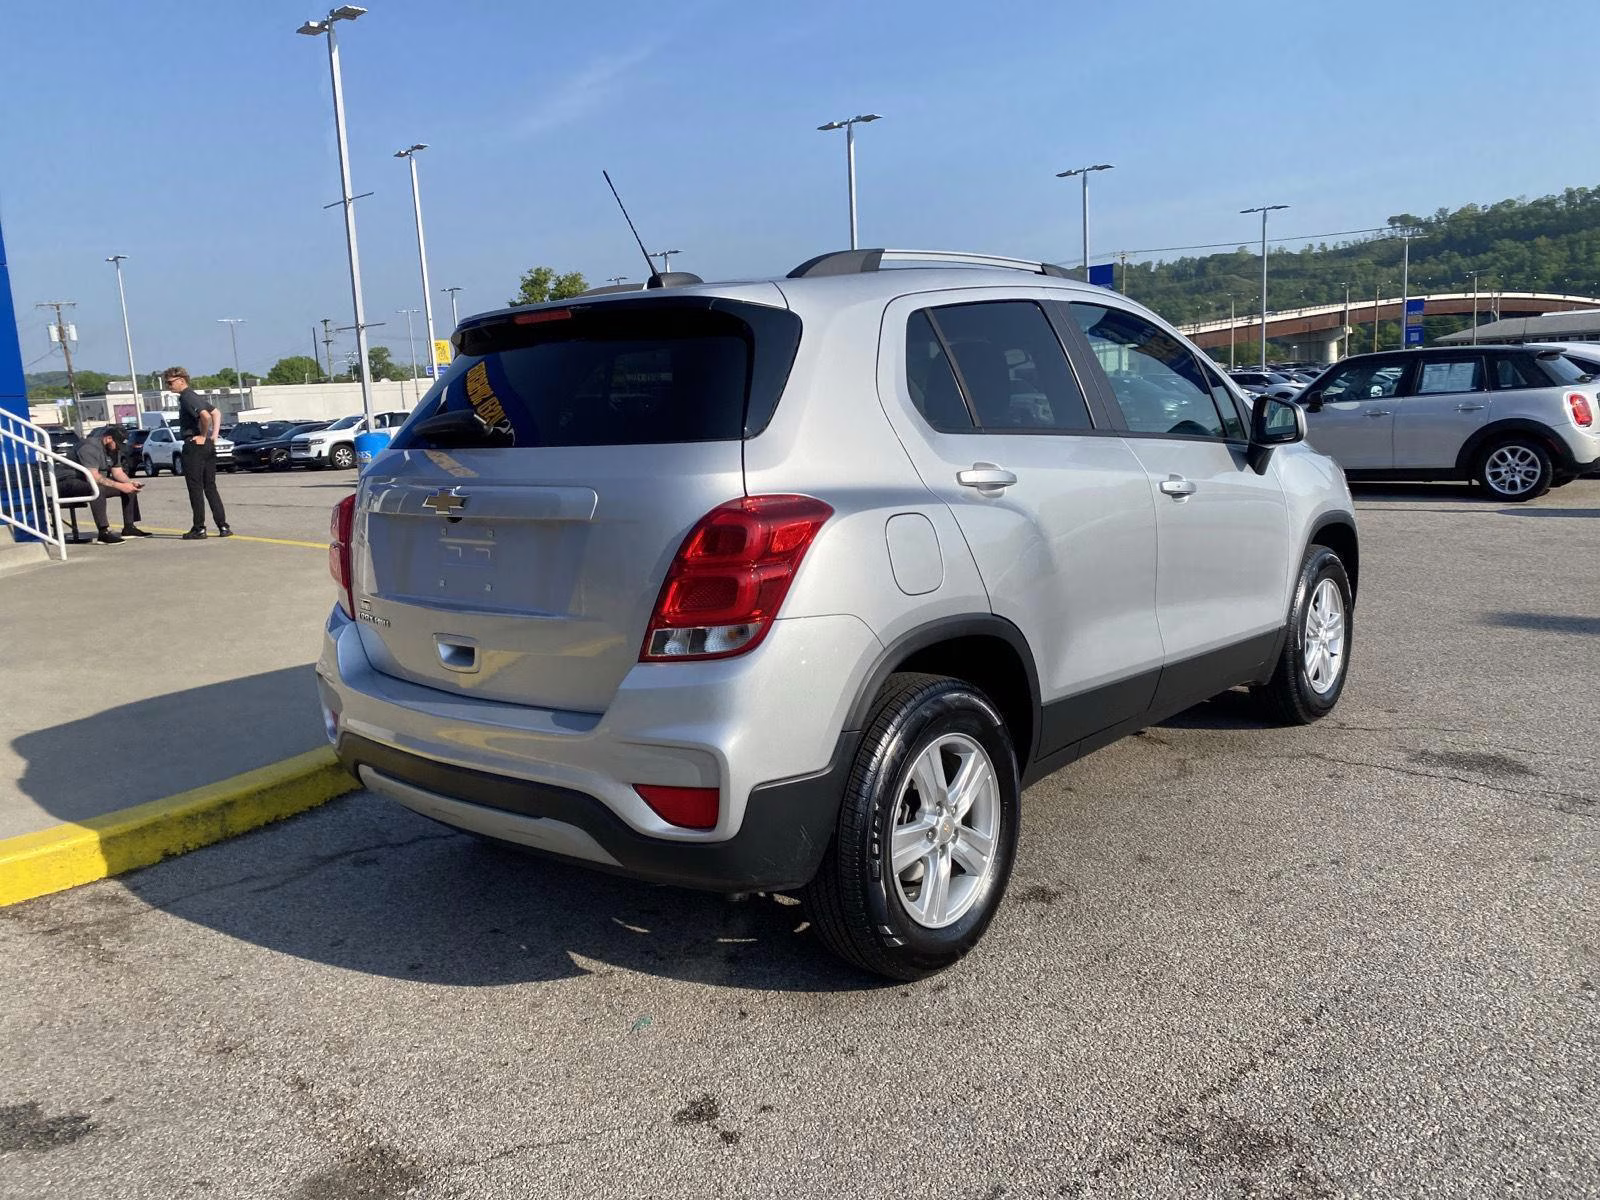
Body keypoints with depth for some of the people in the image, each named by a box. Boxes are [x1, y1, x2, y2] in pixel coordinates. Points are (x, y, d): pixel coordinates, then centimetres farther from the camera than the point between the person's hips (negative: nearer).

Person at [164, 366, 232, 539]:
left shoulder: (187, 397, -11)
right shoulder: (195, 396, 17)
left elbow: (205, 415, -26)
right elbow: (216, 413, 23)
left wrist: (203, 436, -14)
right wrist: (213, 435, 13)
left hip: (194, 445, -9)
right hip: (208, 446, 9)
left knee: (196, 489, -3)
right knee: (210, 488, 9)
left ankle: (199, 528, 1)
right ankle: (223, 526, 6)